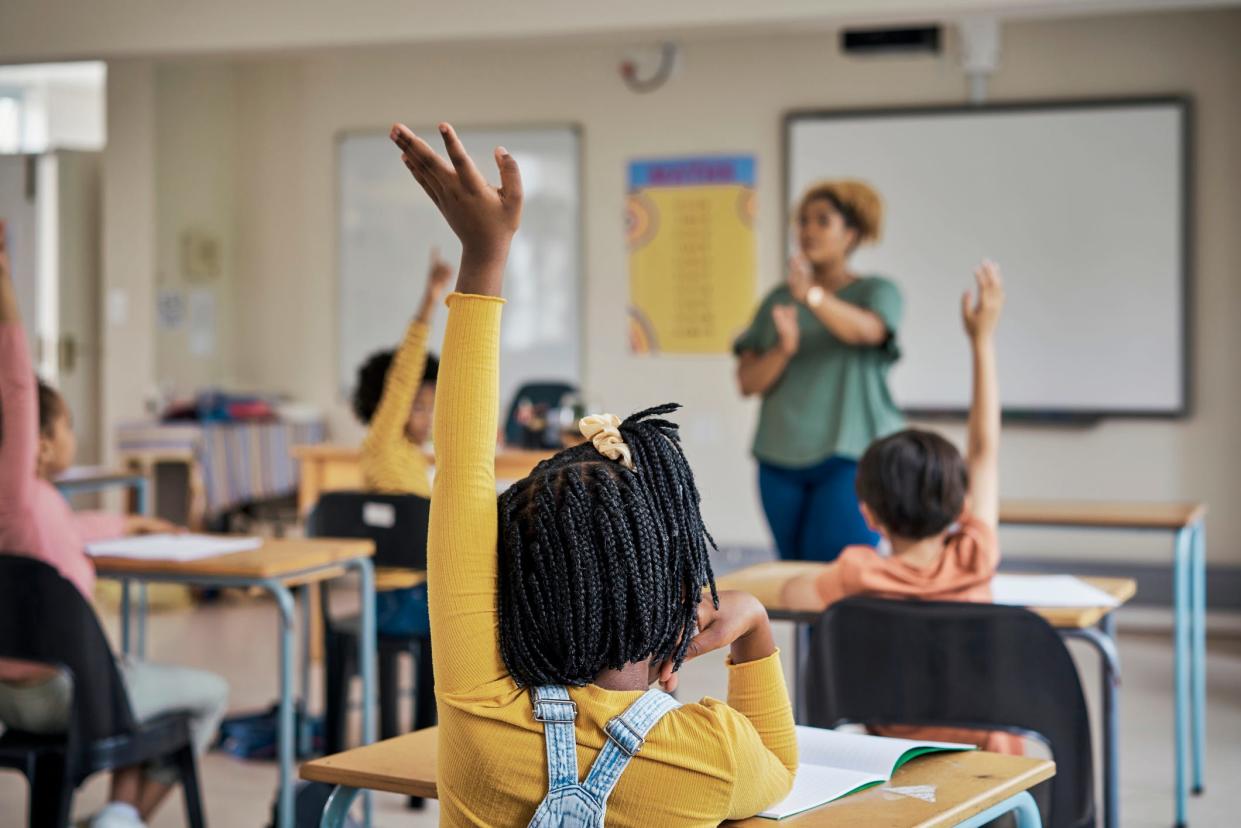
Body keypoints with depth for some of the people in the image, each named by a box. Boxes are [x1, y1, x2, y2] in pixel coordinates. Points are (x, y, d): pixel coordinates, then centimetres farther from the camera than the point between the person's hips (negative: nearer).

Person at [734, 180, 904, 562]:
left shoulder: (877, 291, 3)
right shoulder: (778, 300, 13)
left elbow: (867, 329, -21)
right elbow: (748, 381, 5)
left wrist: (812, 295, -39)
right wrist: (784, 348, -16)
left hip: (850, 458, -4)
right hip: (781, 459, 4)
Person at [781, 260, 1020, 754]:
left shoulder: (861, 576, -16)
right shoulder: (974, 561, -11)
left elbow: (792, 594, 4)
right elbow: (985, 450, 1)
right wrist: (983, 341, 7)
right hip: (986, 752, 1)